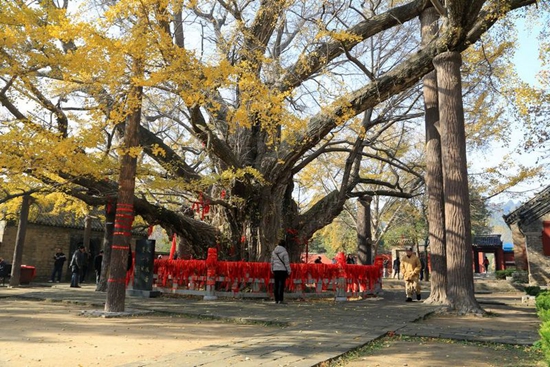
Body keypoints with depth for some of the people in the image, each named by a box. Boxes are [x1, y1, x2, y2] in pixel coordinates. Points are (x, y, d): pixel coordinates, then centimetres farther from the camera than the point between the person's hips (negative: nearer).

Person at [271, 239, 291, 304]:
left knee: (276, 285, 9)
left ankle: (276, 299, 12)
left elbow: (272, 262, 14)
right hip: (283, 270, -5)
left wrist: (272, 270, 23)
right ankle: (280, 300, -5)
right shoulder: (284, 252, -10)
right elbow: (287, 262, -9)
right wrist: (289, 271, -1)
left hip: (275, 270, 6)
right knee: (281, 284, -4)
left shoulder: (273, 252, 8)